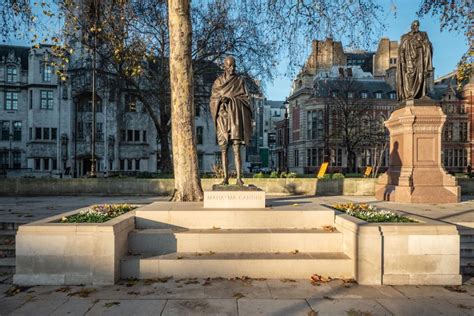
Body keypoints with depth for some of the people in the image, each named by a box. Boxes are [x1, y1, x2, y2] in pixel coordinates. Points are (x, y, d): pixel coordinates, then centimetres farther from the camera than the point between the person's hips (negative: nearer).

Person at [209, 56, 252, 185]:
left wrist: (230, 99, -8)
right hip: (223, 117, 2)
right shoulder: (218, 81, 15)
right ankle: (225, 178, 1)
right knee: (223, 149, -3)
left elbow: (245, 98, 6)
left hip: (236, 116, -2)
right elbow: (213, 100, 11)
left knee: (237, 149, -10)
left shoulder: (240, 80, 11)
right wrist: (221, 100, -11)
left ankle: (239, 178, -11)